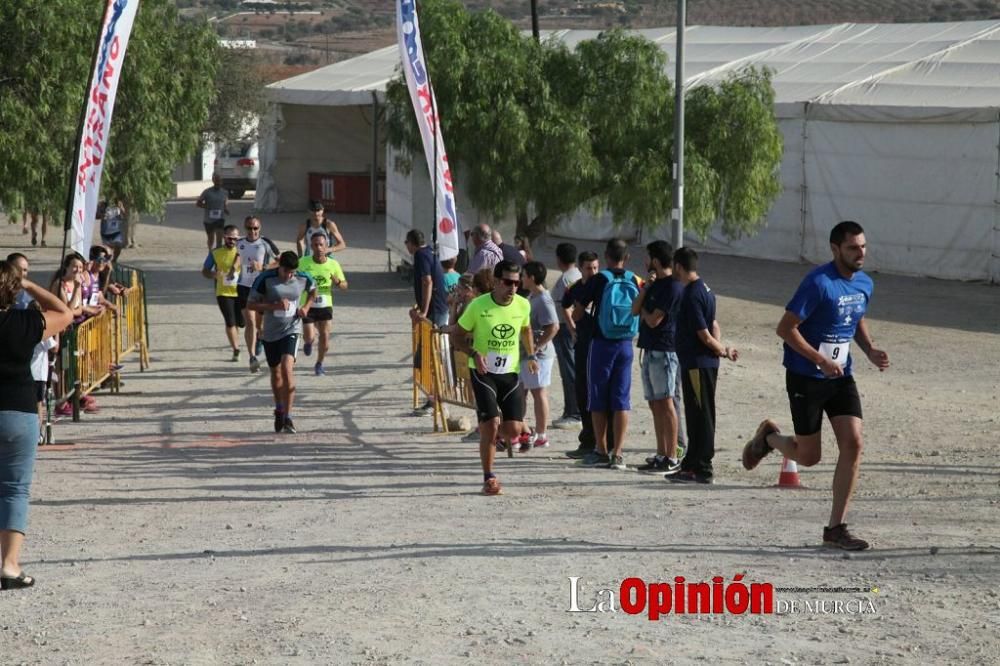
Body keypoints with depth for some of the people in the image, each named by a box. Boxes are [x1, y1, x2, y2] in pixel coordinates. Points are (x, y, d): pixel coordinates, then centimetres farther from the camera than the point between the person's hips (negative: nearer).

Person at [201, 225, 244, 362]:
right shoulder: (215, 253, 0)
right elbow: (204, 271, 6)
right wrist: (214, 275, -16)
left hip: (240, 292, 1)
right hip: (224, 293, -1)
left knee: (241, 322, 6)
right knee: (230, 322, -9)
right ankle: (236, 350, 3)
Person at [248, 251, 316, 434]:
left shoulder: (303, 279, -6)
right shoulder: (265, 279, -13)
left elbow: (313, 290, 17)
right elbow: (252, 304, -11)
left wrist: (306, 306, 0)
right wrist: (275, 305, -22)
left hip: (291, 330, -1)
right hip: (270, 332, 1)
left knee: (287, 368, -21)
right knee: (275, 372, 15)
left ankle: (288, 417, -19)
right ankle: (279, 409, 41)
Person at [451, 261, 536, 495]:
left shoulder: (523, 305, -2)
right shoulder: (478, 306, -12)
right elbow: (457, 337, -3)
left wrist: (530, 355, 10)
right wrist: (474, 354, -20)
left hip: (511, 372, 3)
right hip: (483, 373, -3)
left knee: (513, 431, -5)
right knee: (490, 426, -12)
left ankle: (501, 434, 33)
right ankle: (488, 478, 4)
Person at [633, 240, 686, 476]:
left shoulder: (673, 287, -13)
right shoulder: (655, 285, 17)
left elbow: (653, 320, -16)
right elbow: (635, 310, 11)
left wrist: (644, 309, 4)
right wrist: (644, 290, -3)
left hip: (665, 352, -9)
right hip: (650, 350, 9)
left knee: (665, 403, -9)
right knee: (655, 404, 10)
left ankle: (672, 458, -10)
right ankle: (661, 455, 13)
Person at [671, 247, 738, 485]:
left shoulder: (692, 294, -18)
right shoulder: (704, 289, 13)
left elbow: (704, 335, -18)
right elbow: (714, 326, 16)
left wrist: (723, 350, -4)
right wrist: (722, 350, 5)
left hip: (697, 364, -10)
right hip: (705, 364, 10)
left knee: (700, 416, -5)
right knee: (697, 416, 15)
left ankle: (702, 468, -2)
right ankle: (691, 465, 23)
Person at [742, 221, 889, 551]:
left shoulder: (864, 284, 5)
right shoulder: (819, 283, -19)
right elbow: (785, 328, -19)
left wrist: (870, 350, 5)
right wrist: (822, 361, -22)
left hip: (841, 377, 6)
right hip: (806, 378, -6)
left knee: (853, 443, -8)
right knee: (809, 456, 1)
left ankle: (836, 527, -1)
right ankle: (768, 437, 35)